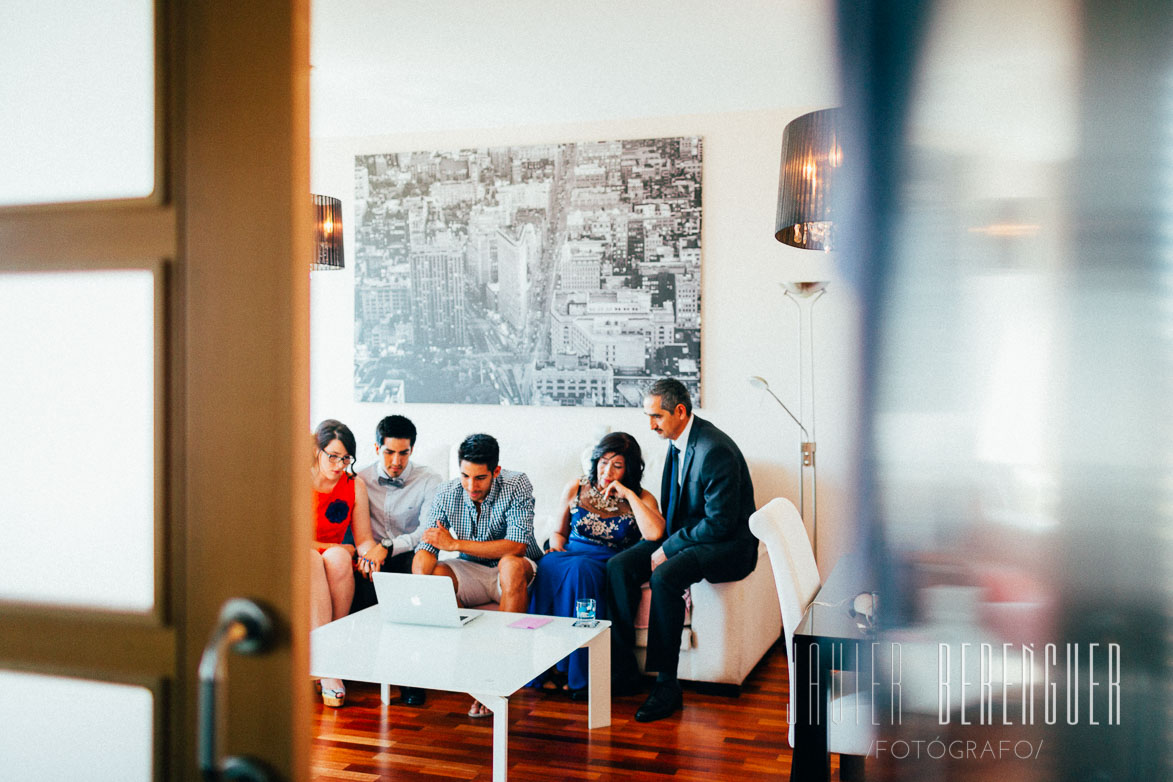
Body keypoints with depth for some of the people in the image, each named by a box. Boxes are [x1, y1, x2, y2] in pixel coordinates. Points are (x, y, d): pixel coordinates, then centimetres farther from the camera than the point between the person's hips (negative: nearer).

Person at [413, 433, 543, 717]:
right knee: (434, 574, -26)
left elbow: (517, 545, -27)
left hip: (516, 574, -3)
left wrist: (455, 543, -26)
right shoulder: (447, 494, -9)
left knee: (510, 564, -37)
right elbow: (425, 548, -13)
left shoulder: (517, 485, -18)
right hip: (471, 572, 3)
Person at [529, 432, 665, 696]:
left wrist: (629, 495, -11)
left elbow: (655, 533, -17)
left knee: (580, 568, -37)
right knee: (549, 565, -34)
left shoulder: (641, 498, 5)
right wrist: (556, 545, 1)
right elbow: (559, 531, 24)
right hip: (569, 555, 2)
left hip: (608, 565, -2)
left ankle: (576, 674, -29)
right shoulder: (576, 488, 13)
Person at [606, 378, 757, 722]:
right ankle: (623, 672, -7)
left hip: (728, 545, -9)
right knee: (619, 566, -10)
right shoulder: (678, 440, 6)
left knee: (665, 577, -34)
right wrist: (665, 542, 2)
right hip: (686, 534, 9)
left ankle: (667, 684, -23)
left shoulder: (715, 450, -23)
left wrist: (668, 550, -20)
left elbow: (720, 523, -24)